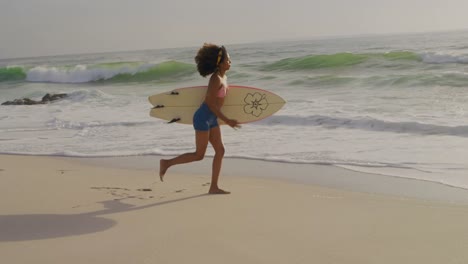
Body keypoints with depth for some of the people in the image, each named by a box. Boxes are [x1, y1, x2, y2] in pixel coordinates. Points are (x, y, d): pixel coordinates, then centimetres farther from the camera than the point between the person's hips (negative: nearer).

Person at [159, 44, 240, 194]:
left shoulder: (223, 77, 7)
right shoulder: (216, 79, -20)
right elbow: (211, 103, -23)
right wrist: (227, 121, -22)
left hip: (211, 119, 9)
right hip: (203, 118, -9)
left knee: (220, 150, 6)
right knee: (199, 155, -2)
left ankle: (214, 187, 10)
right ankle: (167, 163, 11)